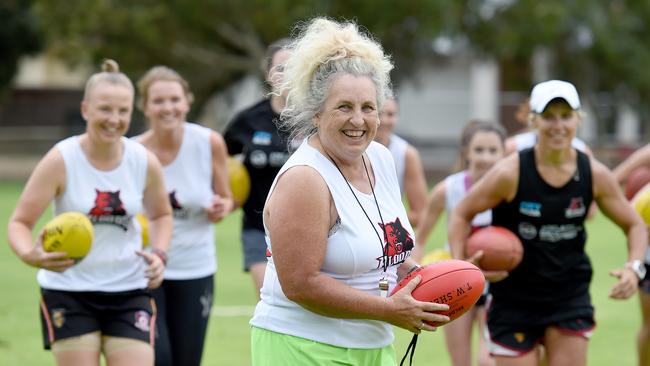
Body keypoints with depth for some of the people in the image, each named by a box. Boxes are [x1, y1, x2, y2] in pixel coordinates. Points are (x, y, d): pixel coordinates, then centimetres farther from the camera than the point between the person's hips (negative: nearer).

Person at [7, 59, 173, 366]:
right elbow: (19, 222, -10)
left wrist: (159, 254, -3)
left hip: (129, 292, 2)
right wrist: (31, 255, -32)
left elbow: (161, 214, 16)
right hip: (68, 292, -2)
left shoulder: (145, 162, -2)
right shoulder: (60, 161, -12)